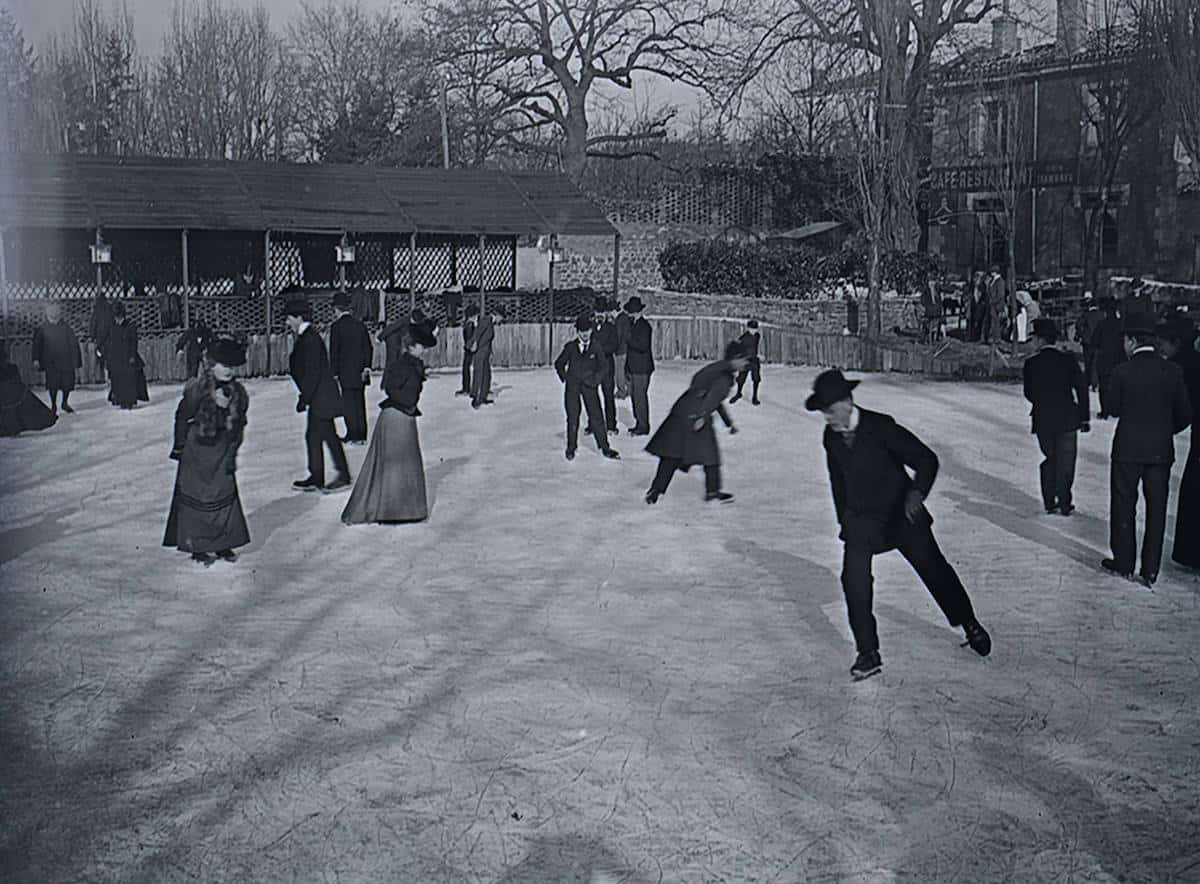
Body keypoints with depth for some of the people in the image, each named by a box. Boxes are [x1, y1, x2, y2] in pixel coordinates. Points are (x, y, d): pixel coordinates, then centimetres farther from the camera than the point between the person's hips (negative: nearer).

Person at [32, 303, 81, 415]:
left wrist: (76, 361, -1)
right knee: (52, 385, 3)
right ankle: (53, 406, 18)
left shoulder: (66, 328, -3)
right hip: (51, 363, -1)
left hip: (66, 362, 1)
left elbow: (74, 345, 1)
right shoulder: (42, 329, -3)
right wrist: (36, 359, 1)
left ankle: (65, 403, 26)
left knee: (68, 383, 6)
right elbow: (37, 344, 4)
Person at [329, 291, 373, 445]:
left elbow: (334, 351, -9)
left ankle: (353, 436, -2)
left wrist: (334, 373, -6)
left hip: (346, 374, -5)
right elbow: (368, 348, 6)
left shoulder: (336, 327, -9)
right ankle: (362, 435, 13)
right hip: (360, 373, 5)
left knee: (348, 404, 0)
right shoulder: (360, 325, 8)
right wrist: (366, 366, 4)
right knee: (359, 403, 11)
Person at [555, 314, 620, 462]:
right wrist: (565, 378, 7)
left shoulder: (595, 346, 0)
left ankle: (604, 448, 5)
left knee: (597, 416, -2)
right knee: (572, 418, 1)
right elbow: (559, 364, 14)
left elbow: (603, 367, 1)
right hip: (572, 386, 0)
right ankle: (571, 448, 15)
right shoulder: (570, 347, 1)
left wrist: (595, 379, -9)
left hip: (590, 385, 0)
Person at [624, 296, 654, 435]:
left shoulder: (644, 326, -14)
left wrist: (629, 338, -20)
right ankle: (639, 423, 21)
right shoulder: (632, 324, 13)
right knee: (634, 395, 12)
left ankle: (643, 427, 1)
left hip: (641, 368, -9)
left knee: (640, 396, -5)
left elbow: (643, 347, -22)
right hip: (633, 367, 9)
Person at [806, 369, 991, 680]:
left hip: (901, 513, -3)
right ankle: (868, 654, -4)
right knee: (854, 579, -15)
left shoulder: (881, 426, -19)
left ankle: (970, 626, 34)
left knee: (934, 570, 9)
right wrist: (844, 520, 15)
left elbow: (926, 459, -18)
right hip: (860, 520, 3)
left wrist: (917, 492, -35)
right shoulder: (831, 437, -4)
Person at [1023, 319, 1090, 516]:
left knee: (1049, 460, 14)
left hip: (1042, 420, 0)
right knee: (1065, 462, 7)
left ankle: (1049, 502, 14)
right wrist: (1084, 417, 4)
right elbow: (1081, 389, -2)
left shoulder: (1031, 364, -5)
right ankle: (1064, 504, 8)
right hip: (1067, 418, 0)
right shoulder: (1068, 360, -3)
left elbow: (1030, 394, -3)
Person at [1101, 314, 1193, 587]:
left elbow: (1113, 409, -3)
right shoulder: (1173, 371, -4)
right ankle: (1150, 571, 10)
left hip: (1128, 450, -2)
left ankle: (1123, 563, 20)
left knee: (1124, 509, 12)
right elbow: (1184, 414, 0)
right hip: (1161, 451, 2)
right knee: (1156, 511, 9)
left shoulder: (1122, 372, -12)